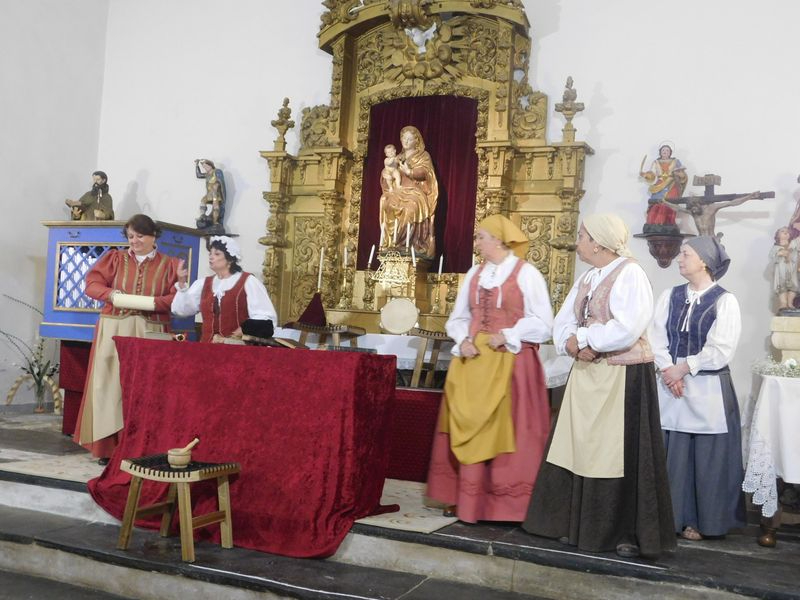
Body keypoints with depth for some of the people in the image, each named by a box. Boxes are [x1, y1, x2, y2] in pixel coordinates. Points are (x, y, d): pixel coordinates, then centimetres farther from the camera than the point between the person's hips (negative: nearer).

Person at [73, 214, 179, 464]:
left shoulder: (168, 265, 8)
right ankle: (108, 445, 1)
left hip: (150, 332, -1)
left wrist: (152, 303, -16)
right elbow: (92, 283, 4)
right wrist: (111, 294, -15)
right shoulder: (114, 258, 11)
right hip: (114, 330, 1)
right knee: (110, 383, -3)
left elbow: (176, 298, 1)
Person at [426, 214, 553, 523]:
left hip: (511, 363, -6)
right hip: (473, 361, 6)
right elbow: (458, 318, 14)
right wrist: (463, 340, -5)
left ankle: (506, 504, 7)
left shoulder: (526, 273, -6)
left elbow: (542, 323, -8)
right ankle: (467, 498, 18)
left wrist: (507, 336, -16)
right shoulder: (474, 273, 11)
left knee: (505, 432, -3)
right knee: (471, 430, 8)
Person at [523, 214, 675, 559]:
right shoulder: (586, 279, 14)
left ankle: (629, 533, 9)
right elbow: (562, 323, 10)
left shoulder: (629, 274, -11)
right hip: (586, 374, 8)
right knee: (579, 450, 9)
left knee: (622, 454, -2)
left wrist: (581, 338, -13)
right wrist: (572, 344, -12)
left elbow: (627, 329, -22)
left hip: (623, 376, -8)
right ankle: (580, 525, 20)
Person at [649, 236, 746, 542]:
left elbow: (720, 350, -12)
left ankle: (703, 521, 16)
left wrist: (683, 368, -12)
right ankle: (674, 516, 18)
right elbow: (656, 337, 1)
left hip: (707, 389, -4)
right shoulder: (669, 296, 8)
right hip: (670, 387, 4)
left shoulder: (724, 301, -5)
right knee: (672, 455, 6)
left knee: (707, 457, 3)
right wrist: (668, 371, -13)